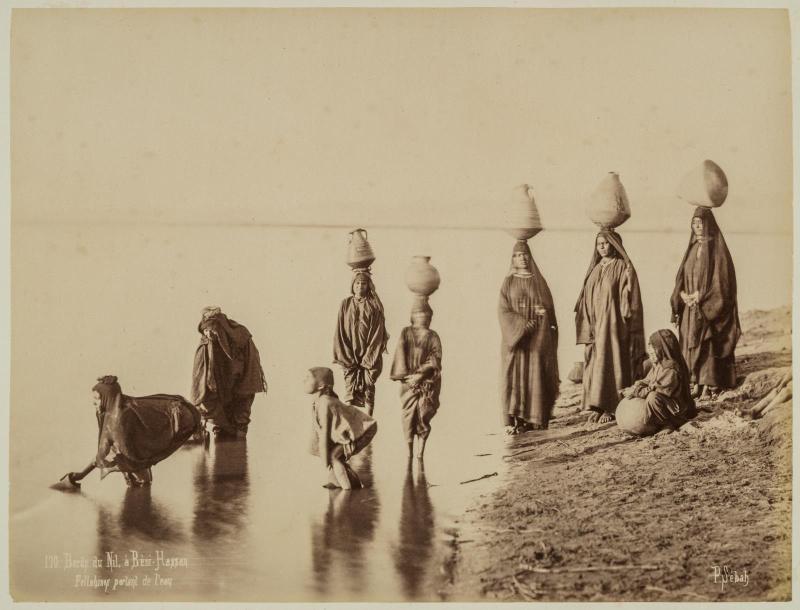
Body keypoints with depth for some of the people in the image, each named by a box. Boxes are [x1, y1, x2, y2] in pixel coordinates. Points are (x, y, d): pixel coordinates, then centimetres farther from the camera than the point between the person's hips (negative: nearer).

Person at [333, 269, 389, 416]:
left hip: (369, 356, -1)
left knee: (368, 389, -1)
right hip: (350, 356, 1)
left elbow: (378, 334, -3)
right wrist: (346, 358, -6)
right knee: (350, 391, -3)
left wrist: (368, 358, -10)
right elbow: (340, 332, 3)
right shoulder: (346, 304, 5)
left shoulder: (375, 306, 1)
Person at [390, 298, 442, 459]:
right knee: (408, 416, -1)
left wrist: (421, 375, -12)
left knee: (424, 417, 0)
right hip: (409, 383, 0)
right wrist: (406, 375, -13)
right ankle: (409, 454, 5)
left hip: (428, 383, 0)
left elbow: (435, 359, -3)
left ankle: (420, 454, 6)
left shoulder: (433, 336, 7)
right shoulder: (406, 333, 6)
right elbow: (401, 355, -4)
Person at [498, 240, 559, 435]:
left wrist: (543, 312, -14)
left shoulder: (539, 281, 10)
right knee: (514, 377, -7)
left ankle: (531, 419, 1)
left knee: (534, 376, -3)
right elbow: (503, 310, -3)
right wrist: (523, 324, -15)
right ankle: (512, 421, -8)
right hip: (514, 336, -1)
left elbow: (549, 308, 9)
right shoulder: (508, 282, 6)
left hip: (537, 338, 1)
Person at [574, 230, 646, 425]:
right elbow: (587, 299, 13)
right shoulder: (595, 269, 15)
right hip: (595, 324, 6)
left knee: (611, 363, -5)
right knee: (594, 363, 4)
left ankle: (610, 407, 0)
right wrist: (587, 326, 6)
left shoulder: (623, 267, -3)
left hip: (613, 324, -6)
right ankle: (597, 406, 7)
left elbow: (629, 298, -7)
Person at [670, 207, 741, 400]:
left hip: (709, 308, -6)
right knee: (691, 345, 5)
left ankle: (709, 386, -2)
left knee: (708, 345, -6)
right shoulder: (692, 248, 13)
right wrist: (682, 294, -6)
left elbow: (722, 278, -13)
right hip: (690, 307, 6)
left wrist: (700, 295, -17)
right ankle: (696, 384, 10)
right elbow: (682, 276, 13)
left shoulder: (717, 248, -6)